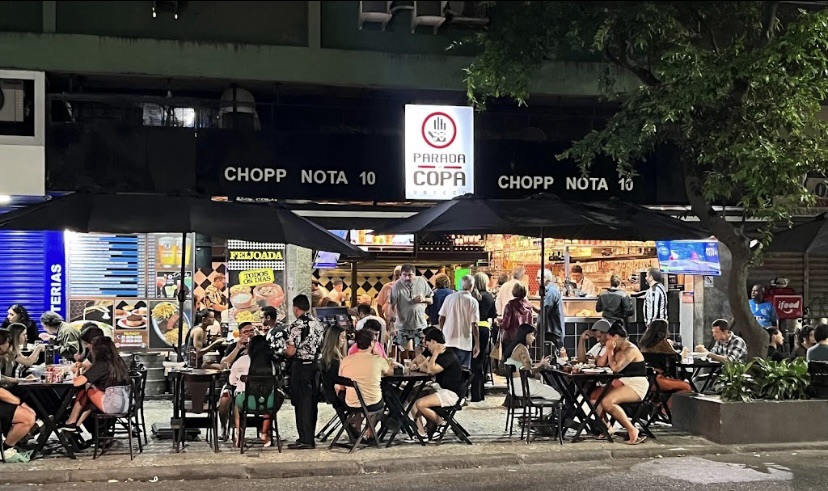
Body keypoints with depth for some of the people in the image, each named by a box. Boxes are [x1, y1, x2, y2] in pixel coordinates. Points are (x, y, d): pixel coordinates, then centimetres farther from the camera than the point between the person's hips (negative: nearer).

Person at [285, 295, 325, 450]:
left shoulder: (297, 325, -14)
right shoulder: (318, 323, 8)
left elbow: (292, 351, -16)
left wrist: (285, 350, 4)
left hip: (301, 366, -7)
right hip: (316, 365, 7)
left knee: (302, 402, -2)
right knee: (312, 402, 12)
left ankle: (305, 440, -2)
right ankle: (310, 437, 18)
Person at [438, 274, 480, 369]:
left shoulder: (449, 297, 0)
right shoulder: (473, 301, -9)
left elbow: (441, 318, 2)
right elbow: (474, 325, -11)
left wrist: (442, 334, 17)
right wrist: (477, 344, -6)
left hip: (448, 341, 3)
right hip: (464, 342, -3)